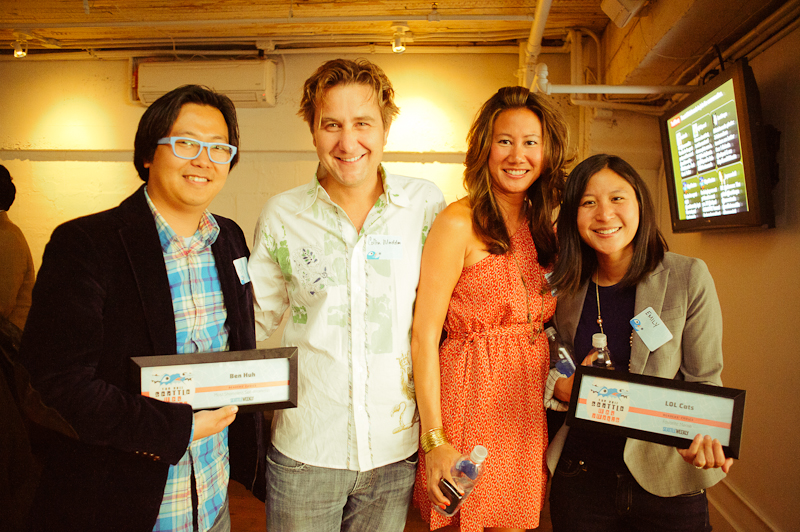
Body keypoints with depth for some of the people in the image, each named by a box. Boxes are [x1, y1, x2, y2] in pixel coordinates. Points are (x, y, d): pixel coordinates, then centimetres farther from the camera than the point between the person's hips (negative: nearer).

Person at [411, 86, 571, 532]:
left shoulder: (545, 228, 9)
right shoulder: (458, 223, -11)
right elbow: (424, 334, -15)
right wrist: (435, 440, -18)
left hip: (533, 403, 6)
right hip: (473, 395, -6)